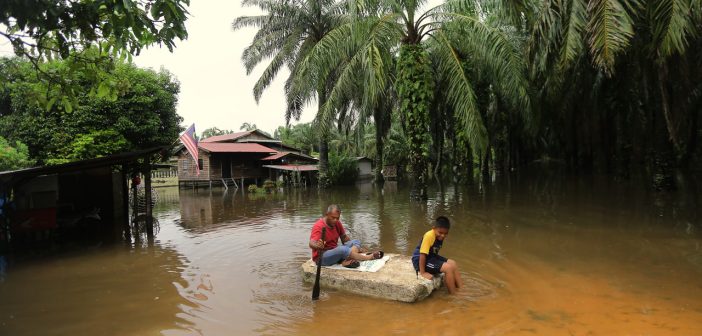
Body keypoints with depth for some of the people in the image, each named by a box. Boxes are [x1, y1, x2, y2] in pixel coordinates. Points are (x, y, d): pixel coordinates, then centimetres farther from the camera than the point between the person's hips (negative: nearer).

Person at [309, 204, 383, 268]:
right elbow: (311, 244, -35)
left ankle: (346, 261, -33)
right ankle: (369, 257, -16)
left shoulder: (337, 223, 3)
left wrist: (356, 248, 7)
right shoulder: (319, 226, -20)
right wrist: (318, 245, -57)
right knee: (343, 249, -34)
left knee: (356, 242, -2)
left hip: (335, 252, 9)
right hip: (321, 257, -9)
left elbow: (344, 237, 17)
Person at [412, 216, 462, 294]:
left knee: (453, 264, 5)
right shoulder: (429, 236, -27)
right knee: (448, 268, -19)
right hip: (420, 260, -9)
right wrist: (423, 272, -26)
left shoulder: (440, 236, -1)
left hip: (431, 257, 9)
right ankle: (453, 294, -5)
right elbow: (422, 254, -28)